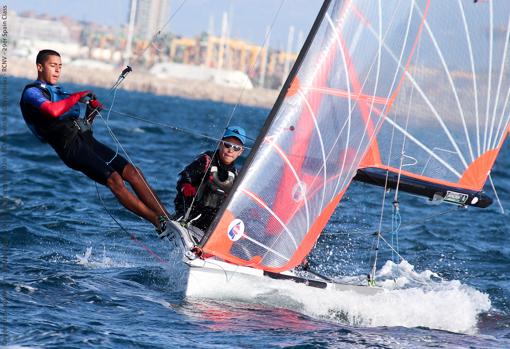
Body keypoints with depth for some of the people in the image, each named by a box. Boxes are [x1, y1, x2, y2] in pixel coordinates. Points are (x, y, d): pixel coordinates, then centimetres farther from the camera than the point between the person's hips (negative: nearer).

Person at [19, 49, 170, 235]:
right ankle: (159, 223, -27)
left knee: (132, 172, -8)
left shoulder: (58, 91, 30)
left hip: (87, 140, 8)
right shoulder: (31, 92, 4)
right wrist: (78, 96, -7)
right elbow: (52, 111, -18)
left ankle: (167, 219, -14)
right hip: (71, 146, -8)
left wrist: (92, 108, 7)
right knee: (114, 180, -23)